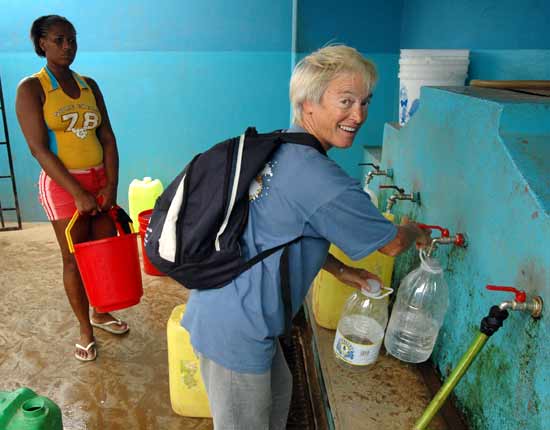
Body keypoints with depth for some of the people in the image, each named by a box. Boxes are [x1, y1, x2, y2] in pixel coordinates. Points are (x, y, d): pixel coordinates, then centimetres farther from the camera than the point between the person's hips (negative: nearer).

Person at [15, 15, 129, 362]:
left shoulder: (89, 85, 8)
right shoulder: (31, 88, -7)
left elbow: (107, 137, 4)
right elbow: (39, 148, -14)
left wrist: (112, 184, -7)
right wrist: (78, 193, -18)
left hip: (100, 180, 5)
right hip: (63, 185, -5)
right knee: (75, 259, 4)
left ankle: (100, 313, 33)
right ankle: (85, 330, 21)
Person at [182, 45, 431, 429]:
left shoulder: (278, 147, 3)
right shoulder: (322, 180, -25)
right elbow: (391, 243, -9)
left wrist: (340, 270, 17)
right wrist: (416, 233, 13)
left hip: (225, 307, 9)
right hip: (234, 329, -9)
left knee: (277, 392, 29)